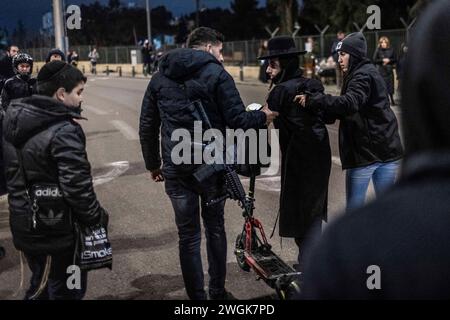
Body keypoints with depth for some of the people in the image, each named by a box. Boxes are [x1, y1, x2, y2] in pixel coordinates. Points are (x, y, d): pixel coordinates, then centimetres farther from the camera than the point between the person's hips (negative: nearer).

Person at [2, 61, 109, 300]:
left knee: (40, 286, 25)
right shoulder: (64, 131, -23)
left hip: (25, 224, 8)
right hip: (57, 230, -7)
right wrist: (98, 218, -12)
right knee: (66, 290, 10)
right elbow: (76, 186, -24)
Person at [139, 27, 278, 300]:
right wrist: (262, 117, 9)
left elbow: (147, 127, 11)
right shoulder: (217, 74, -5)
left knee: (188, 235, 8)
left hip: (175, 168, 2)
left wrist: (153, 164, 20)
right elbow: (237, 120, -10)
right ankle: (218, 292, 24)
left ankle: (197, 296, 13)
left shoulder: (160, 78, 9)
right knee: (215, 228, 16)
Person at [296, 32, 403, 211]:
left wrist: (312, 100, -33)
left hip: (364, 153, -9)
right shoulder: (367, 72, 17)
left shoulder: (363, 75, -12)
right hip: (387, 151, 9)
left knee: (354, 209, 2)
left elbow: (349, 103, -31)